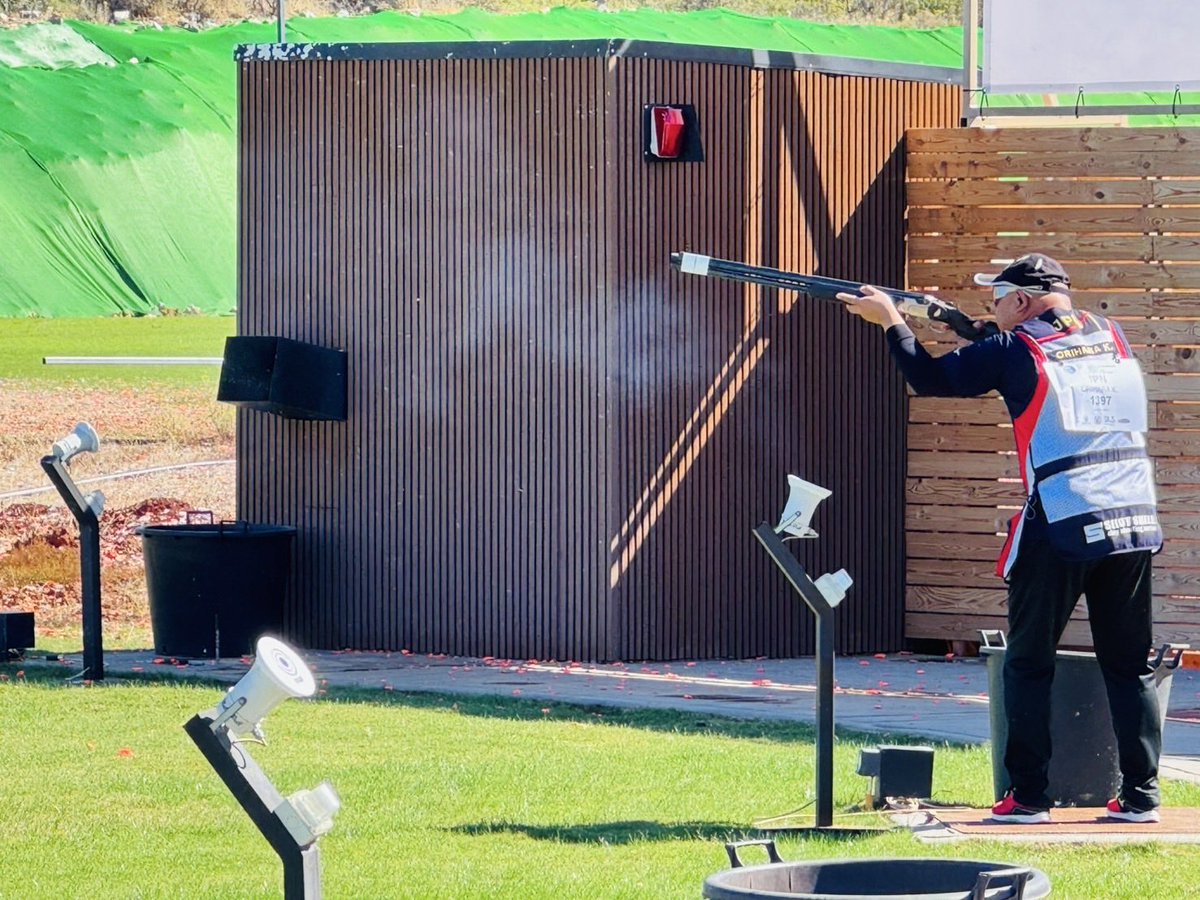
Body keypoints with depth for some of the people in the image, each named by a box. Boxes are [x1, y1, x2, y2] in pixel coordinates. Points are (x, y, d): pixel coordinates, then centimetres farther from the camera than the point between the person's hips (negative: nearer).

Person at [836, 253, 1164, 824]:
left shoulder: (1015, 351, -3)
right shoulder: (1112, 338, 11)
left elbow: (929, 379, 7)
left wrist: (890, 319, 21)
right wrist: (991, 336, 25)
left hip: (1059, 531, -4)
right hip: (1134, 528, 4)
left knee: (1028, 665, 7)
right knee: (1130, 665, 10)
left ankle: (1028, 796, 4)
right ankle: (1140, 795, 8)